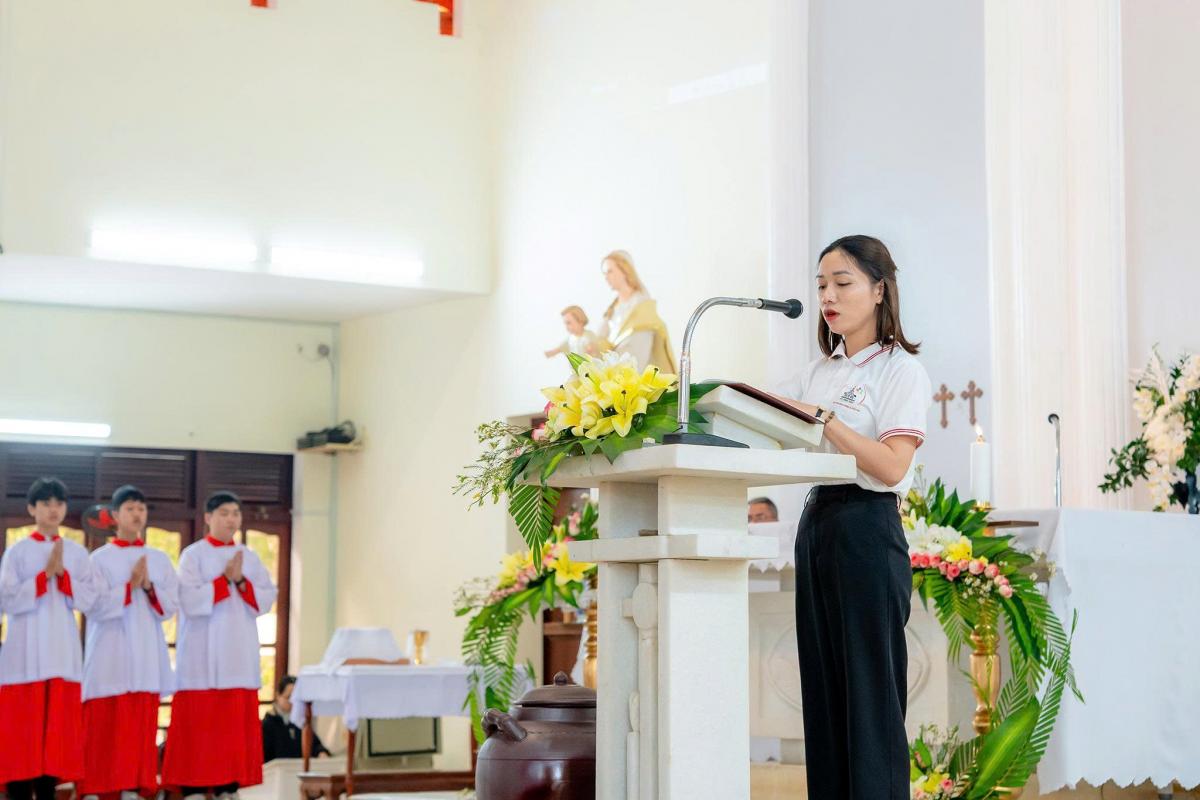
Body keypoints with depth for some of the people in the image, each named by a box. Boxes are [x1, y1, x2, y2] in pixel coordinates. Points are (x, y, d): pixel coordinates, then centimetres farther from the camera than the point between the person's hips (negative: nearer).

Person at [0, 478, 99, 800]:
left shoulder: (77, 553, 10)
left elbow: (88, 600, 3)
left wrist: (62, 574, -12)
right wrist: (45, 575, -15)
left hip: (63, 653, 3)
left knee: (56, 730, 2)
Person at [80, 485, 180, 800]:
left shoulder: (160, 559, 12)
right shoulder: (100, 558, 1)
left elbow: (171, 606, 6)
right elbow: (94, 606, -8)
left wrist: (149, 588, -11)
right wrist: (130, 586, -16)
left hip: (146, 655, 3)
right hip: (109, 655, -3)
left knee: (140, 726, 2)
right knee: (102, 726, -5)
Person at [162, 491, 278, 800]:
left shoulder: (249, 557, 13)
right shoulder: (193, 554, 0)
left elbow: (267, 599, 5)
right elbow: (190, 601, -12)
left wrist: (241, 582, -10)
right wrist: (225, 580, -14)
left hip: (239, 653, 4)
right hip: (202, 654, -4)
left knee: (236, 723, 3)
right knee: (198, 723, -6)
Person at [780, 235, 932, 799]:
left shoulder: (901, 371, -4)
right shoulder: (818, 372, 17)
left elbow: (892, 465, -17)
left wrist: (822, 417, -21)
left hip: (867, 530, -7)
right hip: (815, 525, 7)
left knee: (869, 692, -7)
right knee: (822, 691, 6)